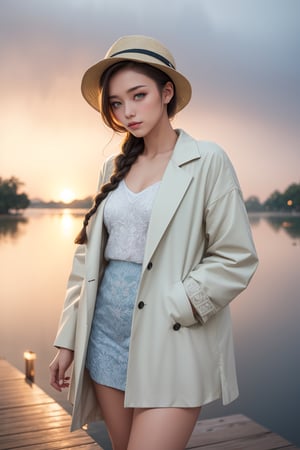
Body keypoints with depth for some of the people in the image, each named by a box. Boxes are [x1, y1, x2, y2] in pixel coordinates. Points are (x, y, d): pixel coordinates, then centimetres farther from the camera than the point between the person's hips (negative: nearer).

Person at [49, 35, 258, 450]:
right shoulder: (113, 169, 10)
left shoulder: (206, 161, -5)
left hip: (172, 344, -5)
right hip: (106, 339, 5)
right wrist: (68, 340, 9)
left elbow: (236, 259, -8)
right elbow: (88, 257, 11)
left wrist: (170, 310, -15)